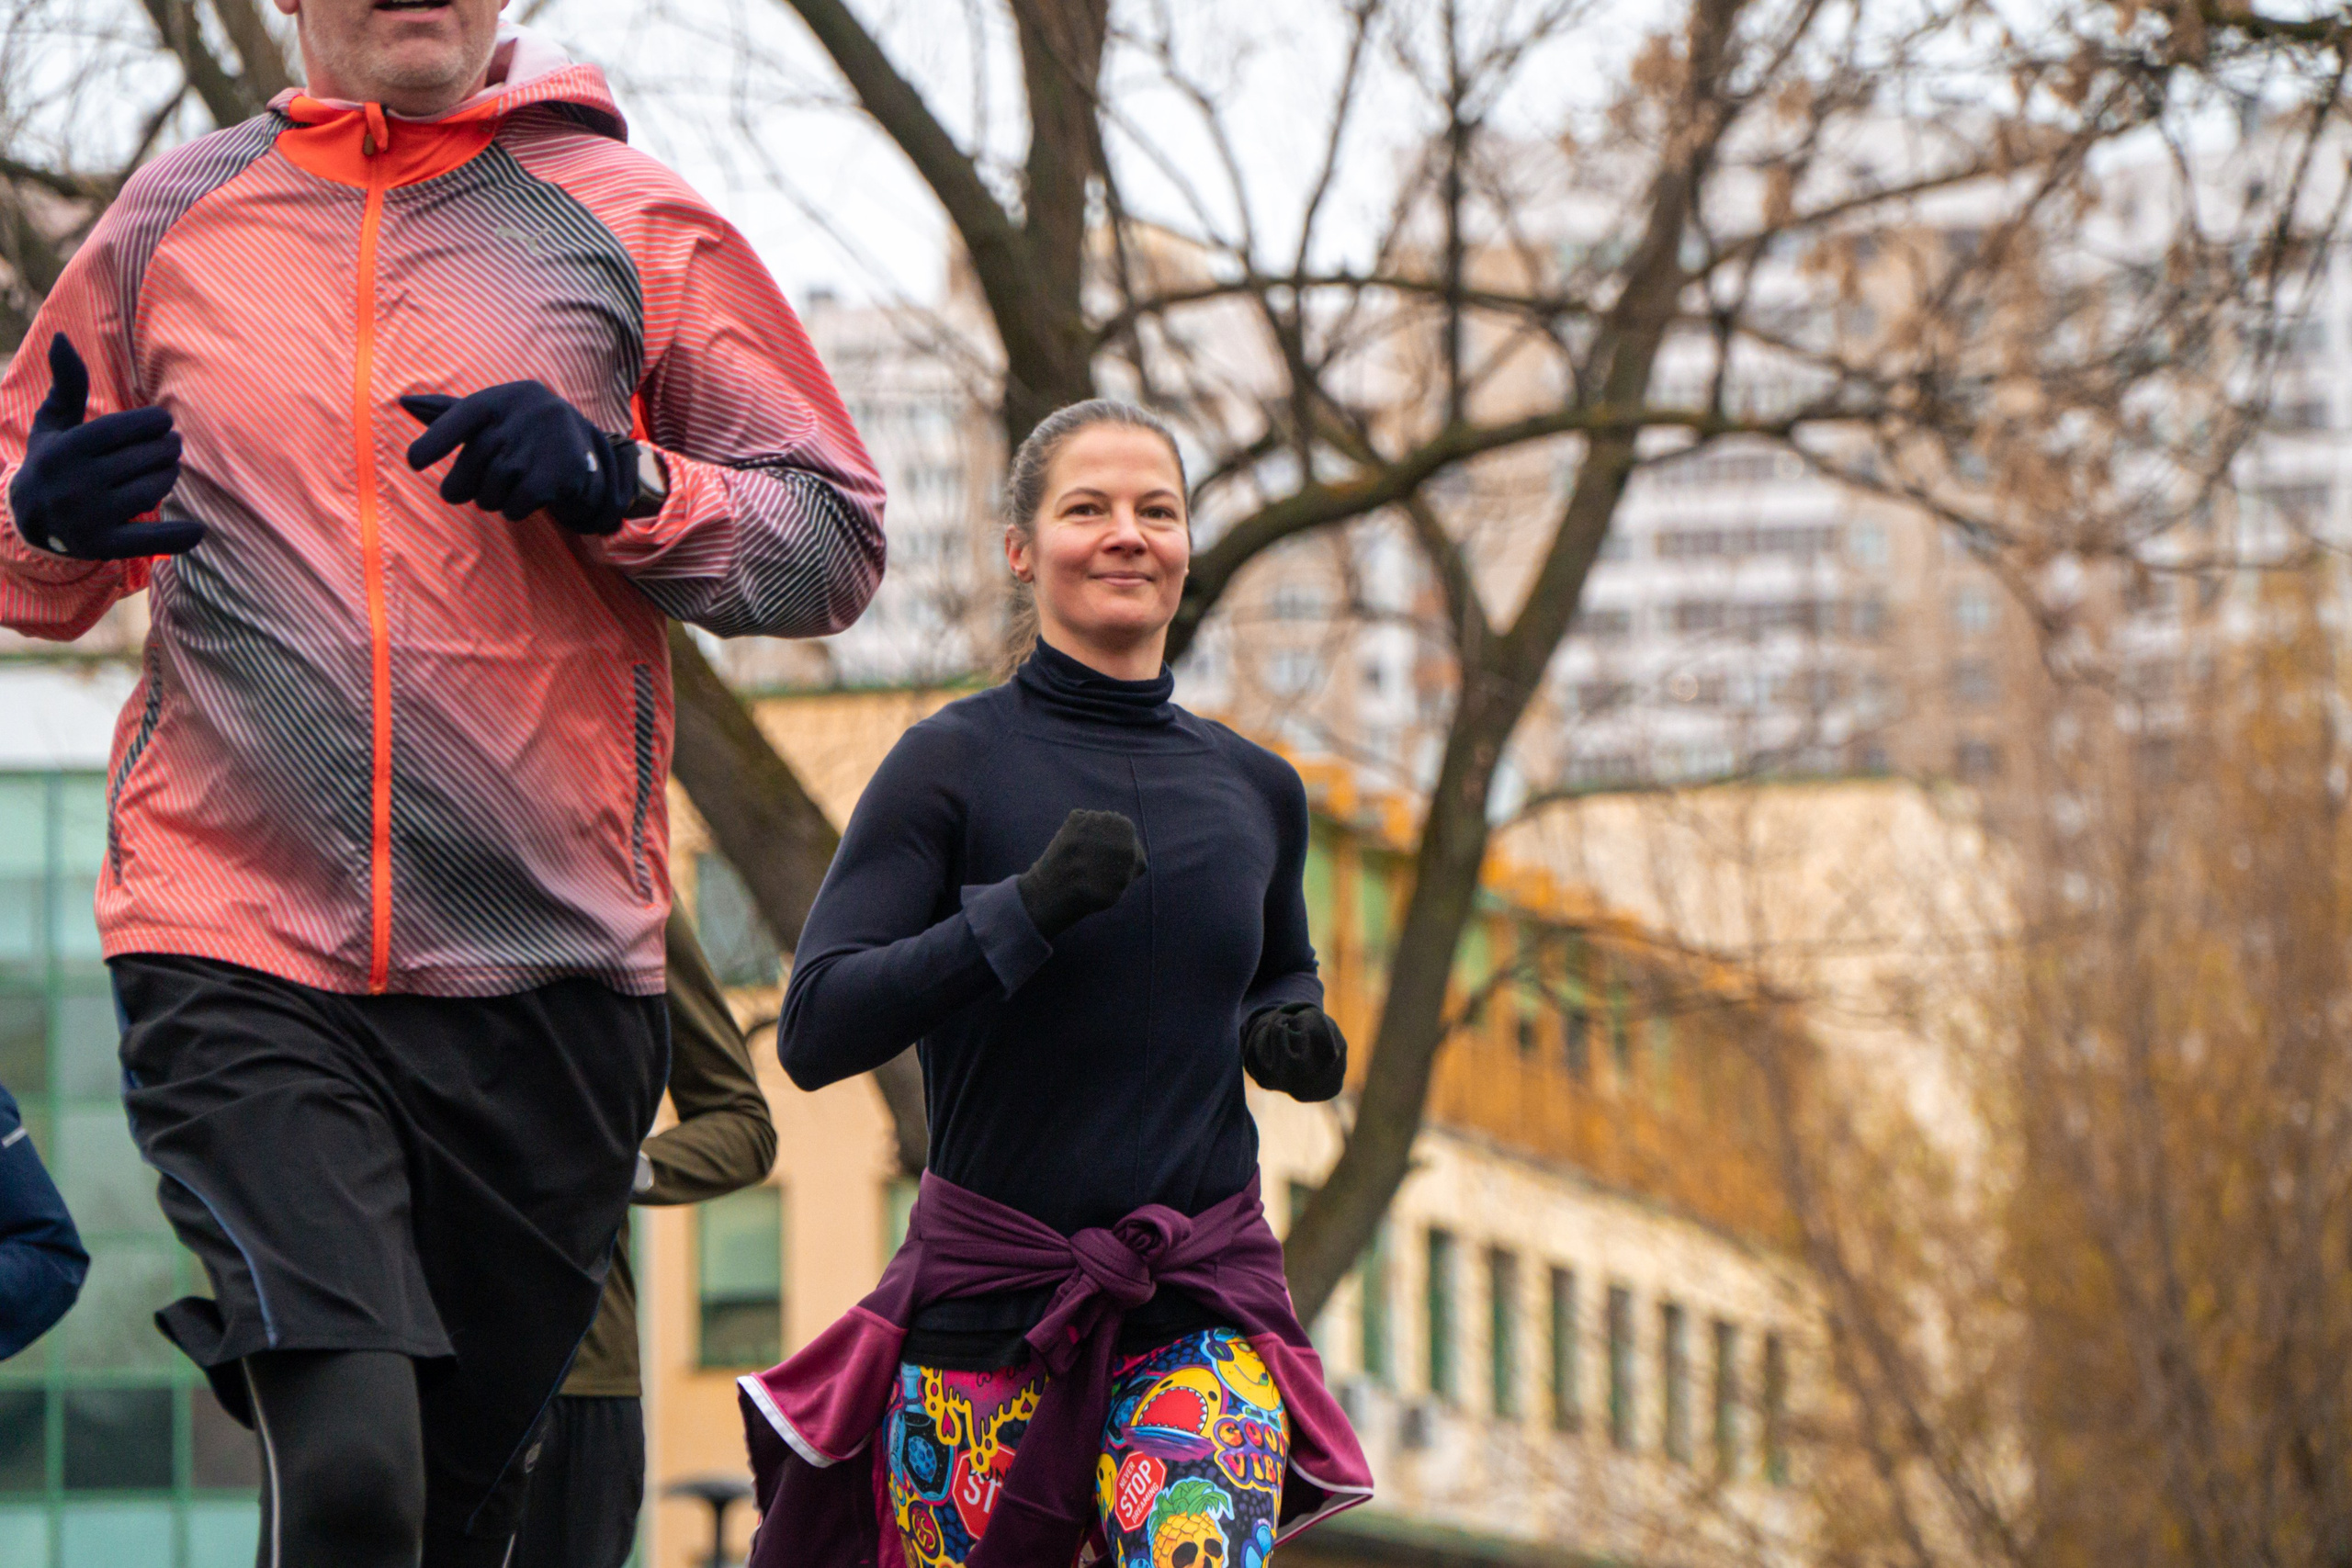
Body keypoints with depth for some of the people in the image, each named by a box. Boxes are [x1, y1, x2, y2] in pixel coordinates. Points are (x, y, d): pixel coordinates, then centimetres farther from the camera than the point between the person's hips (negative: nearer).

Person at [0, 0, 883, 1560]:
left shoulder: (629, 225, 6)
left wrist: (622, 483, -12)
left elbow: (836, 539, 6)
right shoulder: (170, 218, 9)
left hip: (548, 964, 1)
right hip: (234, 960, -1)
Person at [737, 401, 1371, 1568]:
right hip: (991, 1288, -2)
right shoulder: (954, 763, -4)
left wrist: (1290, 1033, 4)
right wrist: (1026, 910, -23)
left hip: (1203, 1300, 2)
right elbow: (815, 1032, -12)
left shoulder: (1255, 790, 9)